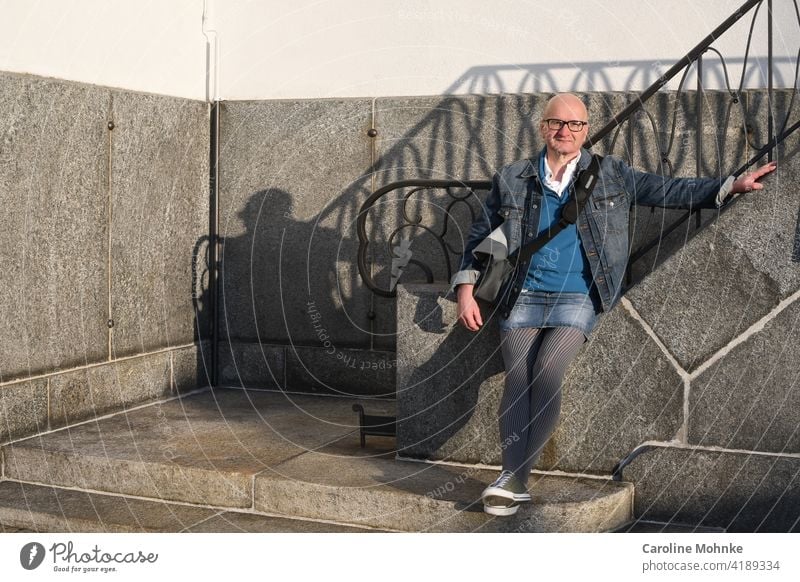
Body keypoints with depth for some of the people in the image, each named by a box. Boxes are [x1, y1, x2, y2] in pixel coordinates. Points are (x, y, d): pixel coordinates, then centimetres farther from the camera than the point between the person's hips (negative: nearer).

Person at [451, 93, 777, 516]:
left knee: (546, 373, -24)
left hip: (577, 298, -1)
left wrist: (733, 185, 0)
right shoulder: (511, 180, 12)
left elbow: (669, 191, 10)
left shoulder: (612, 175, 11)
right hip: (523, 296, 2)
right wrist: (465, 289, 5)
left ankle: (515, 476, -18)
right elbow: (480, 235, 17)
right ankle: (513, 482, -19)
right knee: (516, 377, -20)